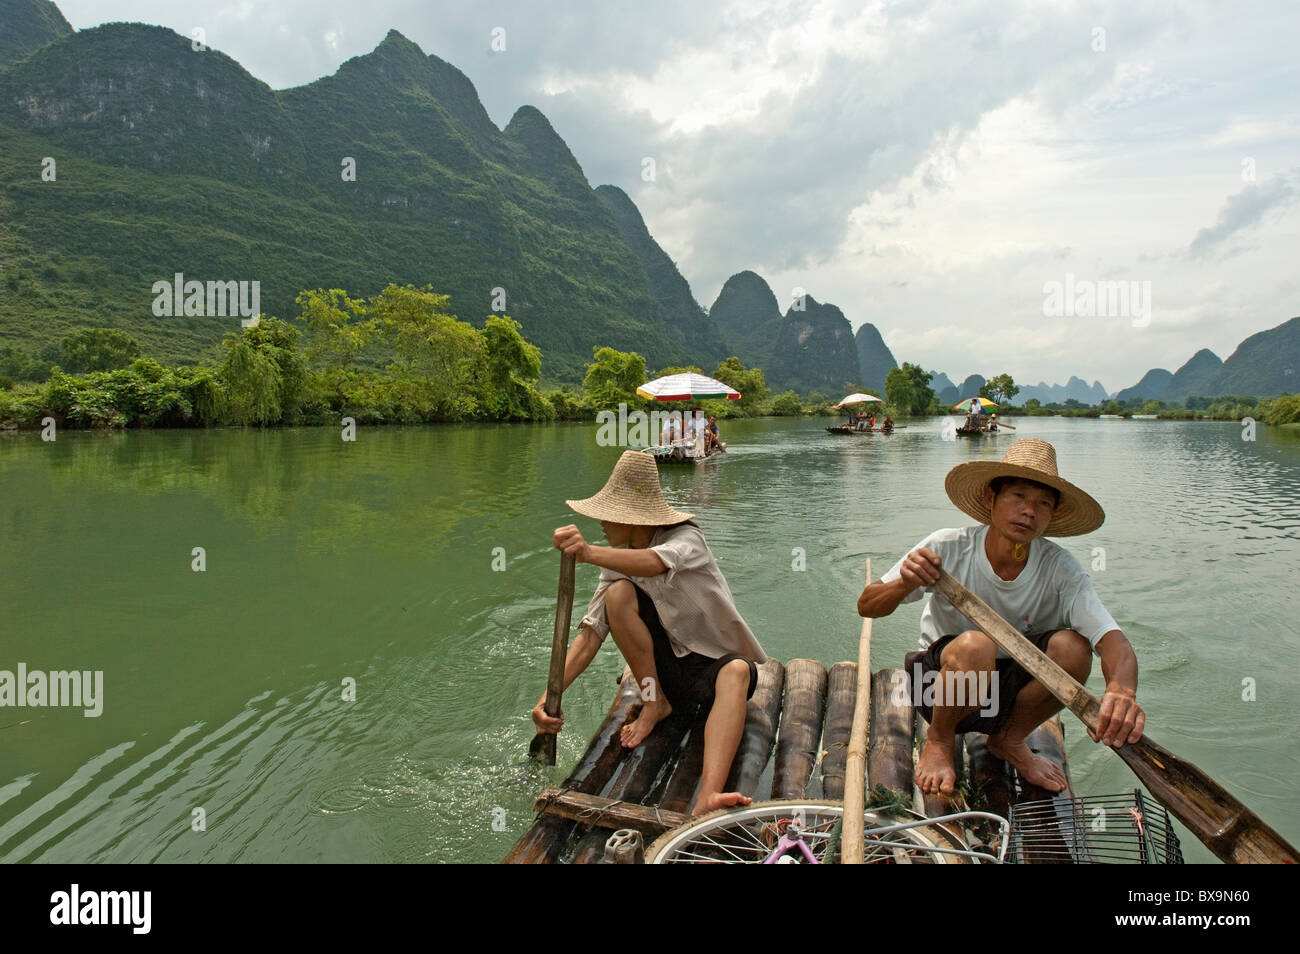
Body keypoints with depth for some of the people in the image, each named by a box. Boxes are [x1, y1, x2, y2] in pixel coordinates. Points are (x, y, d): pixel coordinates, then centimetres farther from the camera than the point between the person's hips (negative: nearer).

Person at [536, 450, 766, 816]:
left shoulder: (686, 538, -14)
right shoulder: (618, 561, 0)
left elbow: (653, 564, -40)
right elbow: (591, 634, -8)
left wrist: (589, 553, -58)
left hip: (715, 665, -4)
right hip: (667, 668, 4)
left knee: (736, 672, -41)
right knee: (618, 593, -20)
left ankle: (706, 801, -61)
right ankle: (655, 703, -10)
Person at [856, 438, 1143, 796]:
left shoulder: (1060, 570, -14)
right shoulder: (948, 548, -18)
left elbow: (1113, 641, -26)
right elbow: (866, 607, -13)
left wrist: (1122, 690, -50)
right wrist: (905, 584, -37)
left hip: (1014, 690, 3)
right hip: (941, 682, -2)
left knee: (1073, 647, -25)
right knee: (975, 644, -35)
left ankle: (1009, 741, 3)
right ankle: (939, 743, -3)